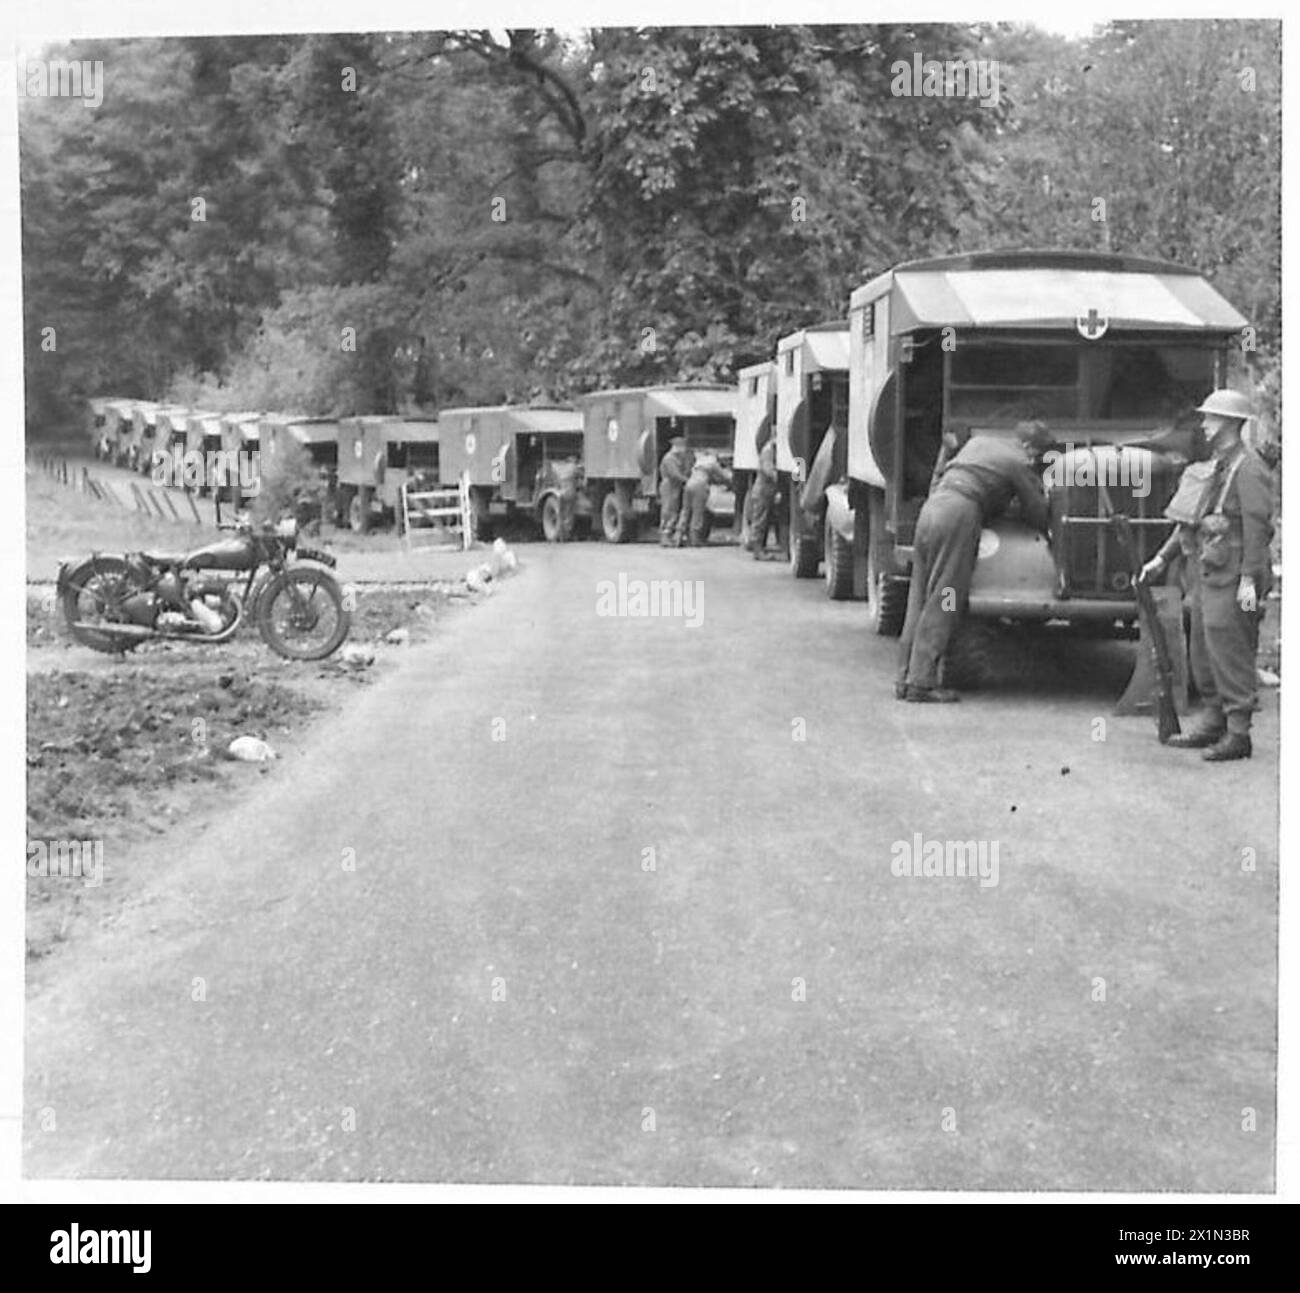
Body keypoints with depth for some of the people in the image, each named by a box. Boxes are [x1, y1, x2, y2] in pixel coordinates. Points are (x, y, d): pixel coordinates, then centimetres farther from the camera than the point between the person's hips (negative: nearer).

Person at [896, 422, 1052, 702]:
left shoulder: (978, 441, 25)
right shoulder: (1018, 463, 5)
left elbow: (942, 475, 35)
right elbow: (1037, 514, 11)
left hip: (931, 507, 8)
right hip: (961, 513, -7)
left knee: (919, 598, 8)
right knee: (942, 604, -6)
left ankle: (905, 678, 9)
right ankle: (922, 681, -9)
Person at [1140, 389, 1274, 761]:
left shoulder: (1248, 468, -12)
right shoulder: (1214, 466, 17)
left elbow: (1257, 526, -18)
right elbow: (1190, 518, 22)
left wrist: (1249, 579, -22)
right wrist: (1162, 559, 19)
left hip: (1232, 578, -9)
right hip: (1205, 575, 9)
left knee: (1229, 653, -7)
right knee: (1202, 650, 13)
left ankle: (1238, 735, -3)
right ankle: (1211, 723, 22)